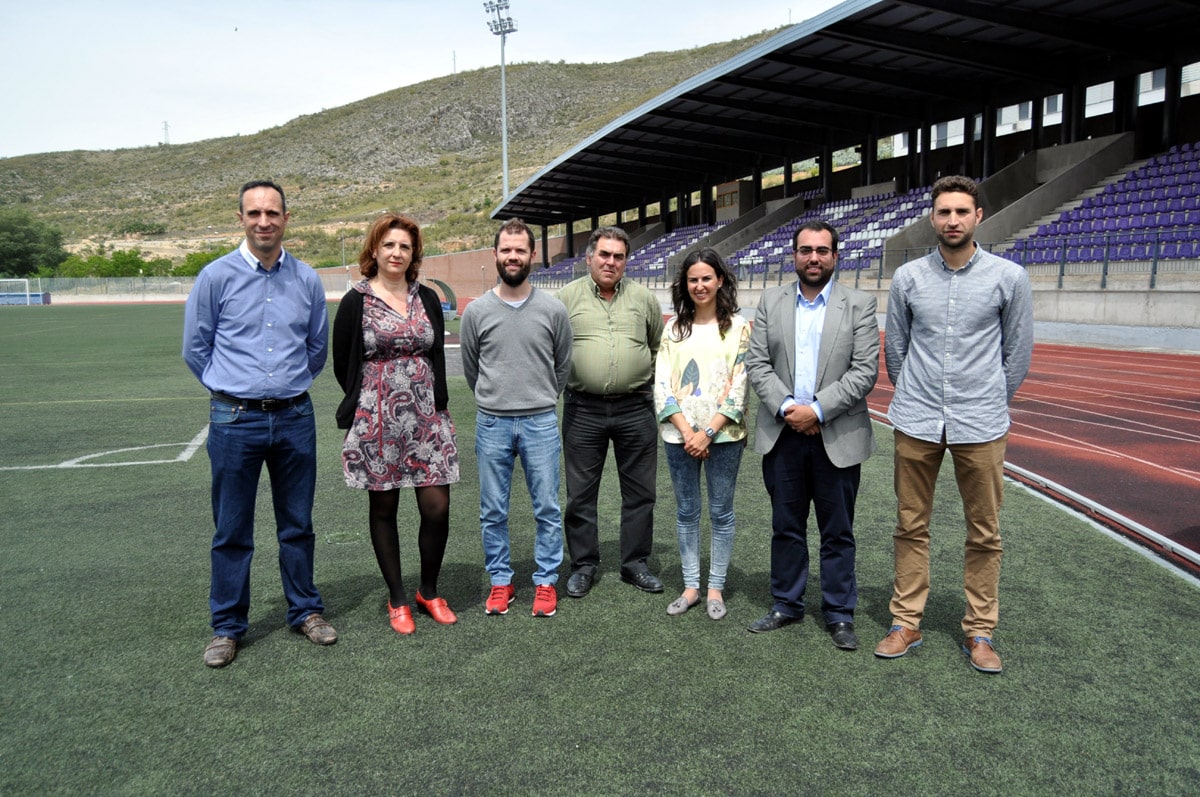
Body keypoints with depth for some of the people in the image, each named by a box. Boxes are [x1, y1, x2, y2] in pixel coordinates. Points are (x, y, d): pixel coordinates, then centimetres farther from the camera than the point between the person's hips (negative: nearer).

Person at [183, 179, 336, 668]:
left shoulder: (307, 280, 5)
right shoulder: (217, 277, -2)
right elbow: (196, 349, 6)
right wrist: (233, 389, 10)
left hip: (295, 417, 2)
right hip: (235, 420, -2)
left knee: (297, 524, 12)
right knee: (232, 531, 6)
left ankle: (305, 611, 27)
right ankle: (227, 627, 20)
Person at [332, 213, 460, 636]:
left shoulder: (428, 299, 9)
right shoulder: (355, 302, -1)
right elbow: (342, 364, 5)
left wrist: (437, 403, 11)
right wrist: (376, 398, 11)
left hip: (426, 419, 2)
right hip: (376, 422, -2)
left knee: (437, 507, -3)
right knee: (383, 508, 7)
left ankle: (429, 592, 19)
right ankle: (397, 600, 22)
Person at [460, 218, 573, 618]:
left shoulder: (553, 309, -1)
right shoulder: (476, 311, 0)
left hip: (541, 422, -1)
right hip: (491, 423, 1)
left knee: (547, 509, 5)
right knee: (493, 511, 9)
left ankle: (546, 581, 20)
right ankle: (500, 580, 24)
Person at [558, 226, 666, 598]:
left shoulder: (643, 298, 7)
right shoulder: (568, 296, 2)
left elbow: (660, 347, 16)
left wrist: (651, 384, 11)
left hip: (635, 408, 1)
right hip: (583, 410, -1)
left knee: (639, 491, 9)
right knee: (581, 493, 7)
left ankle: (635, 563, 23)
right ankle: (584, 565, 21)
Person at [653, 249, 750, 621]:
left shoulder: (737, 328, 0)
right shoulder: (674, 328, 7)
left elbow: (739, 387, -6)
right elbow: (662, 385, 1)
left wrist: (708, 432, -13)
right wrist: (686, 432, -10)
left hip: (723, 436, -2)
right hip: (680, 436, 3)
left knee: (721, 512, 6)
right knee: (686, 512, 10)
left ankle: (715, 588, 19)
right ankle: (690, 586, 22)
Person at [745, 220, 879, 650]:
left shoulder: (859, 304, 0)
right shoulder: (771, 301, 7)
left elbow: (865, 371, -7)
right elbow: (756, 363, 2)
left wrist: (818, 409, -16)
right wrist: (785, 406, -12)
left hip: (837, 437, -2)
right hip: (782, 434, 2)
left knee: (838, 532, 8)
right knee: (786, 527, 13)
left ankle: (839, 614, 22)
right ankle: (787, 605, 27)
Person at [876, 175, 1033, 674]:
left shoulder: (1009, 278, -2)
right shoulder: (907, 278, 2)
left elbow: (1018, 352, 7)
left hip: (980, 426, -1)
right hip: (916, 424, 1)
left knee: (985, 534, 7)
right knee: (911, 526, 8)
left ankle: (979, 632, 22)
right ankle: (906, 623, 20)